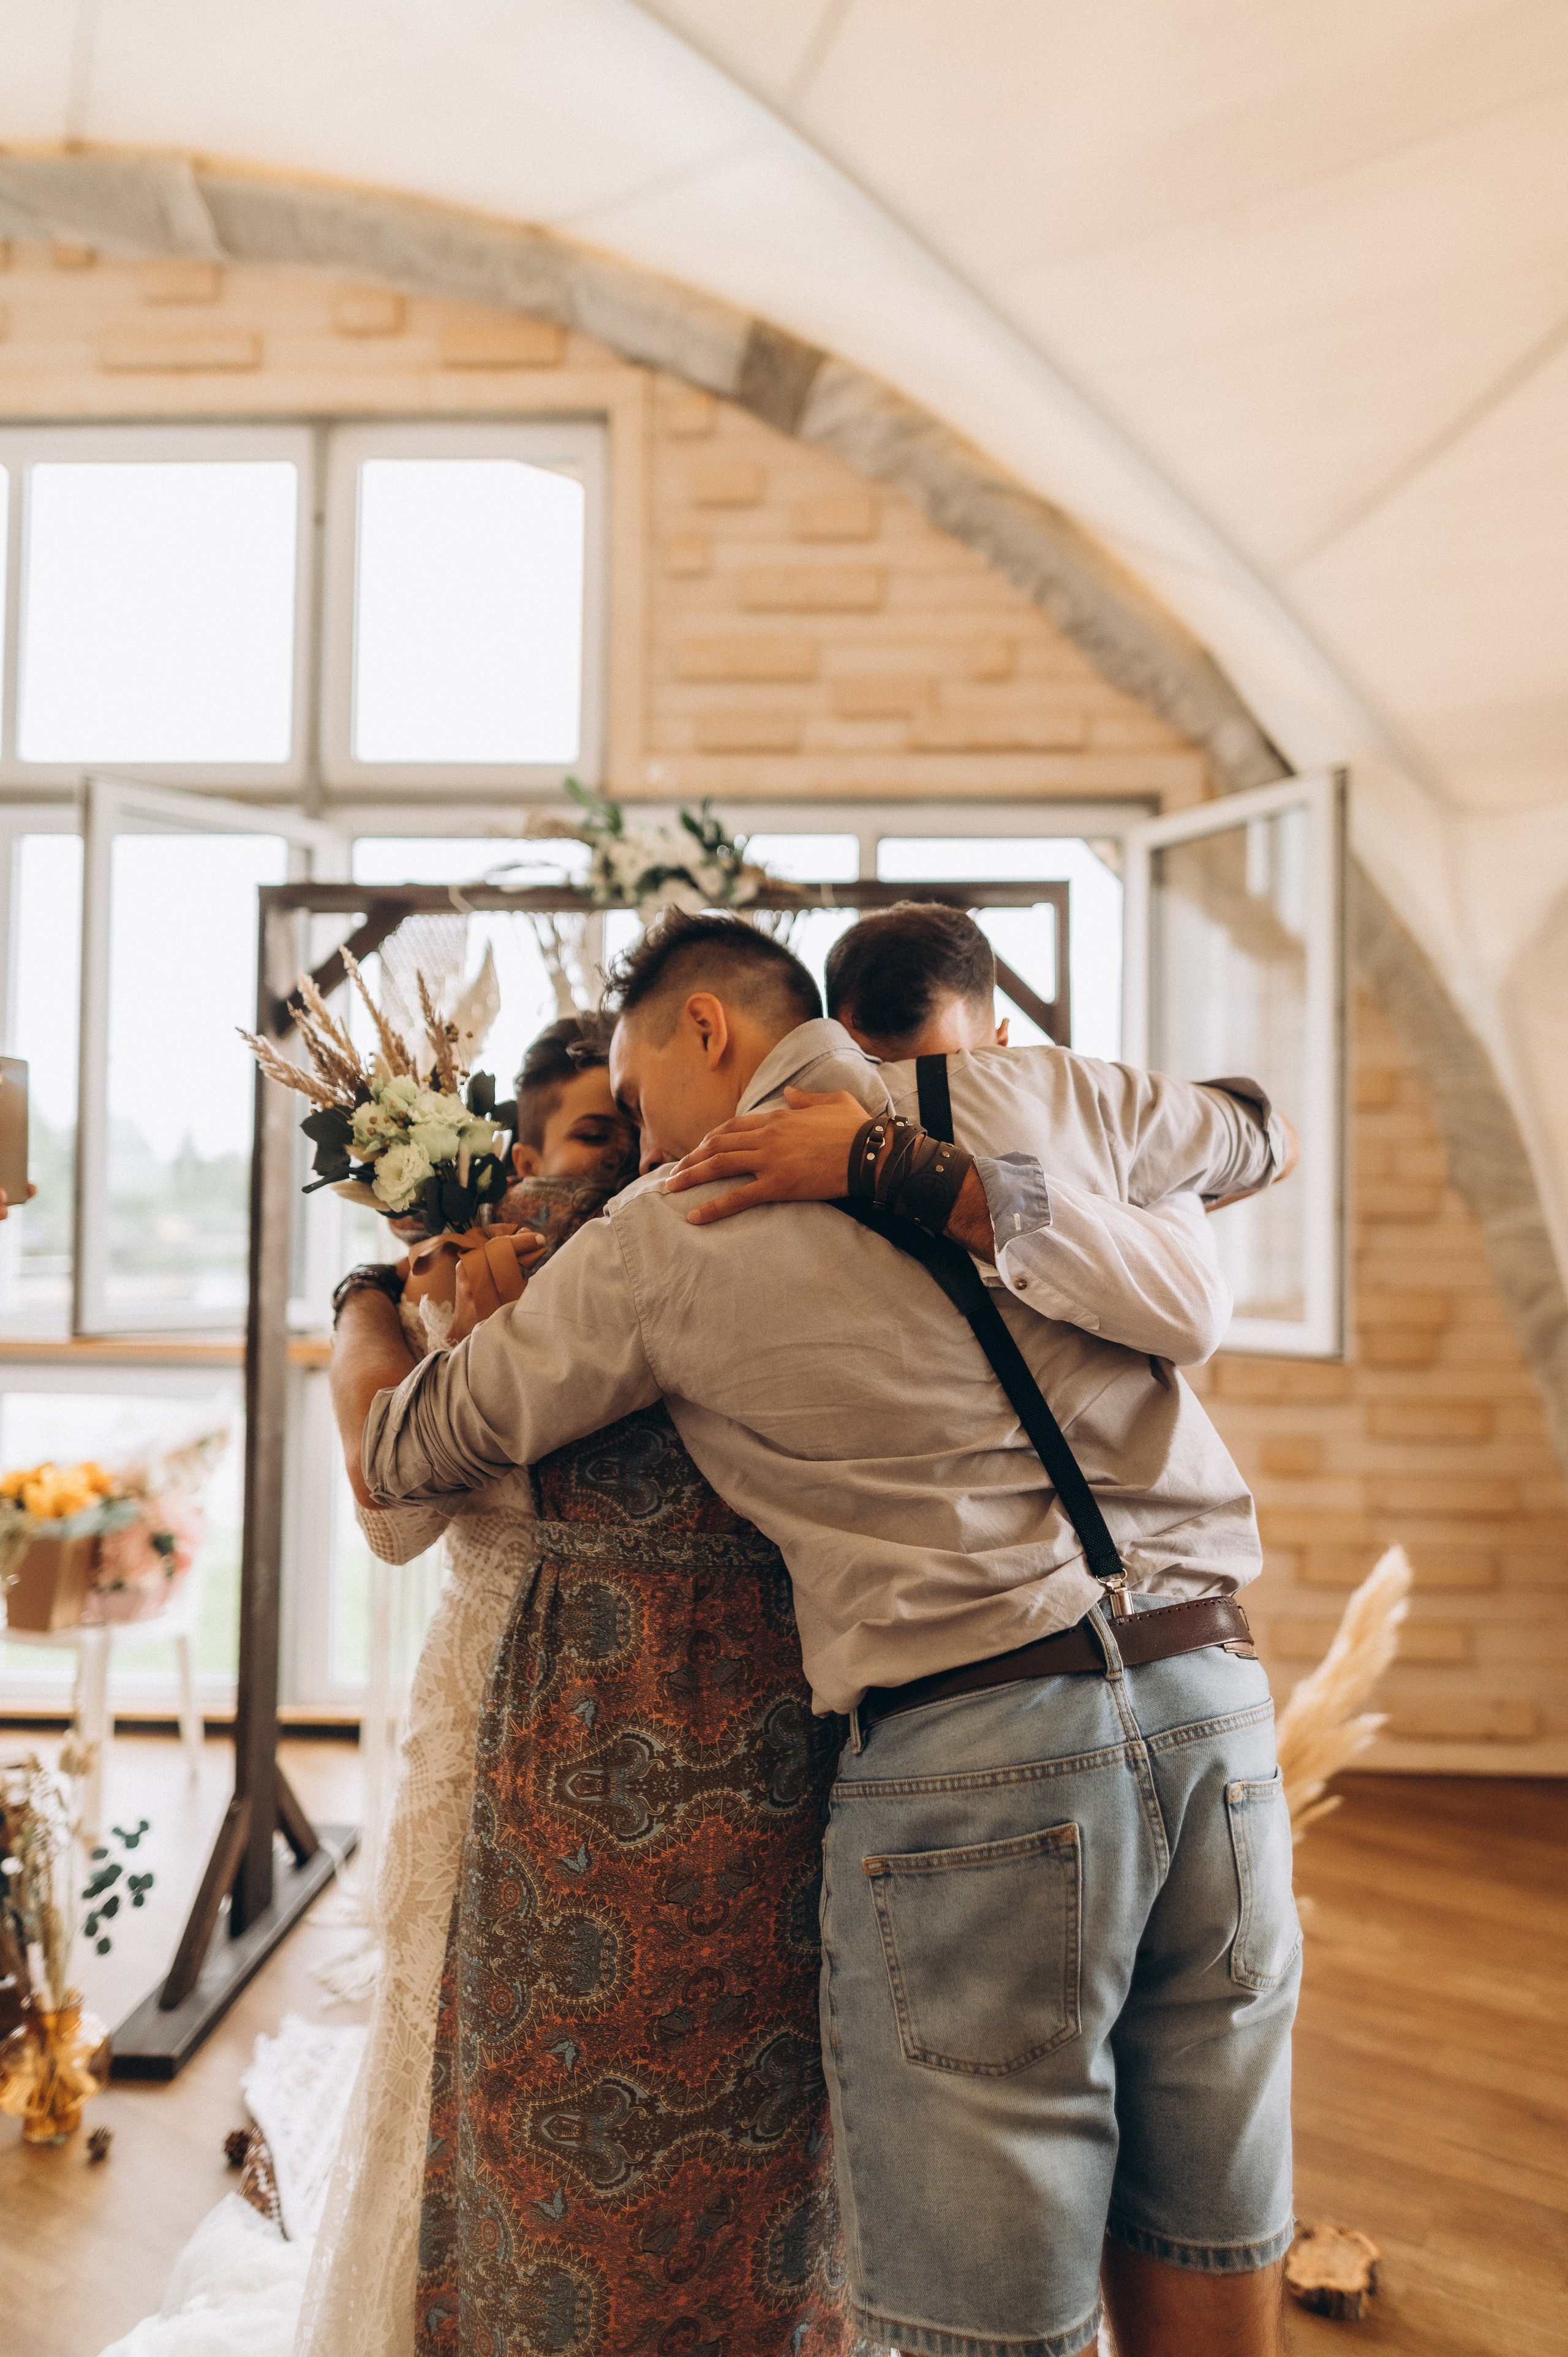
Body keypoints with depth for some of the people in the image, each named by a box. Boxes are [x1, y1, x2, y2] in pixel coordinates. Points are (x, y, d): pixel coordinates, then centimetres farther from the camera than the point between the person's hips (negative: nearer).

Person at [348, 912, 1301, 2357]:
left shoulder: (659, 1239, 1)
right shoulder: (1047, 1097, 11)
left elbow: (396, 1450, 13)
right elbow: (1252, 1134, 32)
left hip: (972, 1759, -5)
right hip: (1216, 1695, 6)